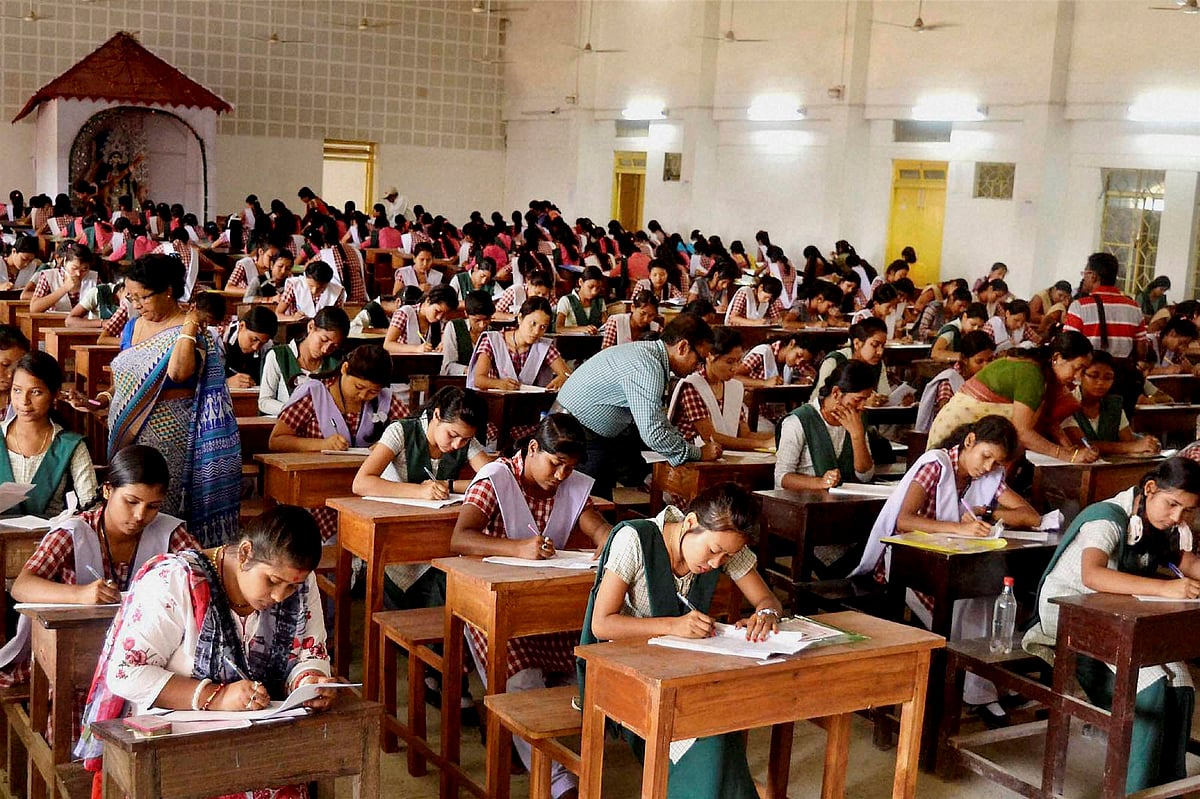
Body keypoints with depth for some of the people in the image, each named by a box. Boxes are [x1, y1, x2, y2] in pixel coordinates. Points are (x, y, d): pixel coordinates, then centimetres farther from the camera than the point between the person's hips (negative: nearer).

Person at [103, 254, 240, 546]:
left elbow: (179, 372, -30)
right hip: (126, 435, 7)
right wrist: (110, 398, 8)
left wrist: (189, 327, -23)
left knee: (159, 511, -8)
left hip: (166, 436, -7)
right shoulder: (132, 327, 12)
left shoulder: (191, 332, -10)